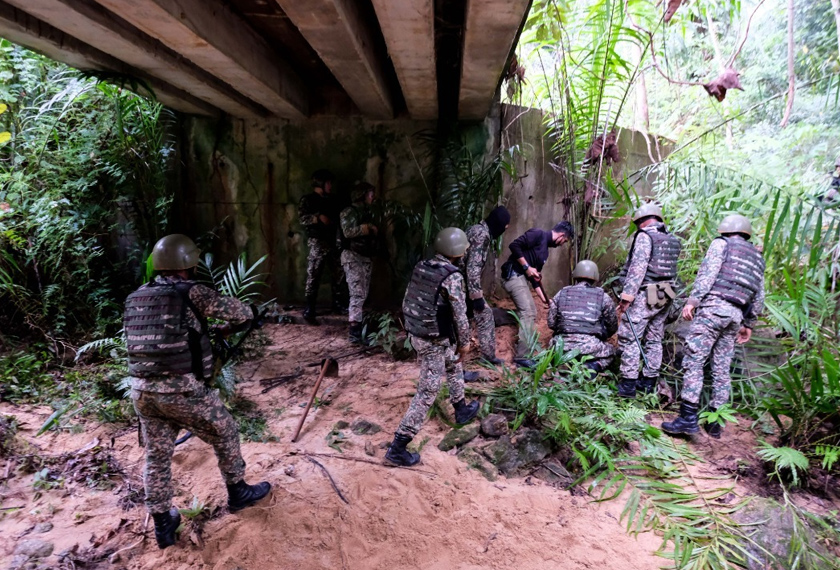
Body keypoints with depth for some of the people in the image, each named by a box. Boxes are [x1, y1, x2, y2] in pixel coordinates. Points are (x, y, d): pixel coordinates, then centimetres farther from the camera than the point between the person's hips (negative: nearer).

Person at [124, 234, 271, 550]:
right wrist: (249, 312, 22)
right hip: (181, 390, -6)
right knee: (225, 434, 17)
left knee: (157, 457, 19)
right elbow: (237, 312, -2)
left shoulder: (135, 299, 10)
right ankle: (238, 492, 34)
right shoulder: (190, 292, -9)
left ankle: (162, 525, 31)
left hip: (142, 390, 6)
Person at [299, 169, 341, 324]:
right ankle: (308, 311, -6)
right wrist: (319, 217, -22)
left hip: (333, 241, 7)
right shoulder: (308, 200, -1)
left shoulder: (330, 199, 19)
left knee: (339, 273, 10)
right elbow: (303, 219, -12)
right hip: (317, 242, -7)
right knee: (313, 276, -8)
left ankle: (337, 303, 25)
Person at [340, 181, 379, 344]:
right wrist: (366, 227, -17)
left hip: (366, 257, 8)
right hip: (353, 257, -8)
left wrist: (373, 230, 4)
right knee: (358, 294, -16)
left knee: (363, 294, 8)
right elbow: (347, 232, -18)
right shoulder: (349, 211, -5)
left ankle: (358, 324, 17)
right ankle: (355, 332, -19)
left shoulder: (366, 212, 19)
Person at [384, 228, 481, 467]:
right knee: (427, 393, 0)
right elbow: (460, 315, -16)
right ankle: (397, 448, 4)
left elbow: (406, 303, 9)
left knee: (454, 368, 30)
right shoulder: (452, 277, -20)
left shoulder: (420, 267, 2)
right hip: (435, 342, -9)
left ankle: (461, 410, 50)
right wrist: (464, 342, -2)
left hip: (417, 335, 9)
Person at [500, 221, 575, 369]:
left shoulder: (545, 250, 20)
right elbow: (514, 245, -19)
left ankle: (525, 351, 24)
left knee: (531, 312, 15)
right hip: (513, 275, -10)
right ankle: (522, 357, -10)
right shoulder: (538, 234, -7)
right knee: (527, 313, -13)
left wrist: (544, 299, 18)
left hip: (521, 277, 10)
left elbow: (535, 277, 20)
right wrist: (527, 267, -16)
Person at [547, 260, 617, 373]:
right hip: (590, 347, -2)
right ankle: (593, 366, -2)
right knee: (611, 350, 28)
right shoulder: (603, 297, 6)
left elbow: (551, 323, 10)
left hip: (562, 347, 2)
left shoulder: (561, 294, 10)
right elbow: (612, 327, 13)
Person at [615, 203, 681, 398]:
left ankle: (628, 383, -7)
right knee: (654, 339, 14)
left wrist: (627, 296, -18)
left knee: (629, 337, -6)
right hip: (665, 295, 9)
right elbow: (672, 270, 14)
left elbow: (637, 268, -17)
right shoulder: (673, 240, 16)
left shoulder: (645, 236, -9)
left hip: (645, 294, -8)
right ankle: (649, 381, 21)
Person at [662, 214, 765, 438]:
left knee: (693, 360, -11)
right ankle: (715, 421, 10)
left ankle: (688, 417, -18)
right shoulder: (757, 257, 27)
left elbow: (708, 272, -9)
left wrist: (693, 300, -14)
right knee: (722, 368, 9)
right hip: (736, 314, 7)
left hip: (714, 306, -7)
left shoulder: (721, 244, 8)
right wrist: (749, 324, 28)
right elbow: (759, 297, 24)